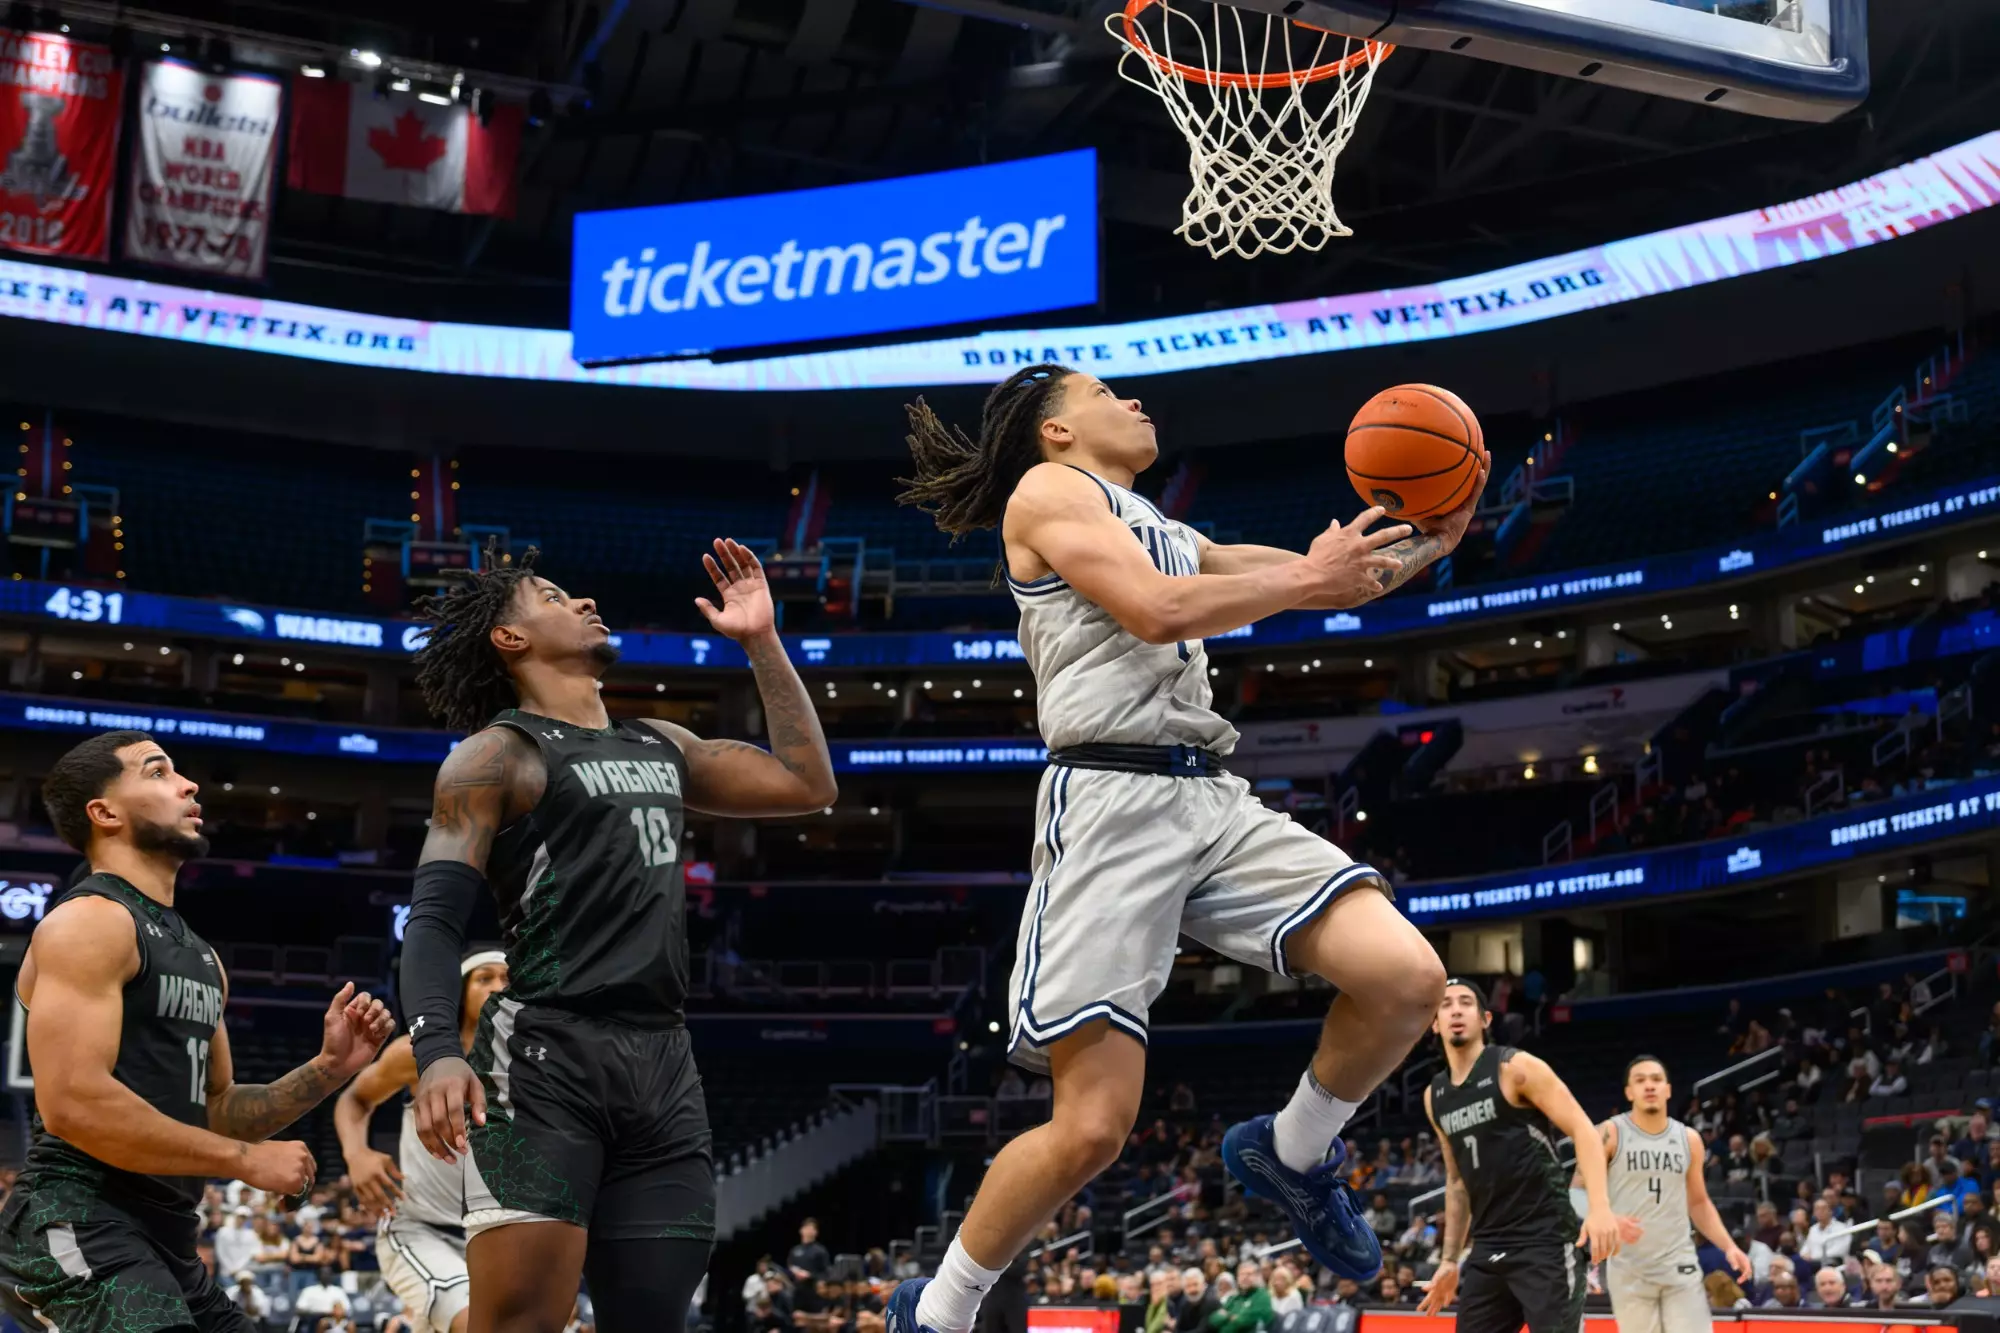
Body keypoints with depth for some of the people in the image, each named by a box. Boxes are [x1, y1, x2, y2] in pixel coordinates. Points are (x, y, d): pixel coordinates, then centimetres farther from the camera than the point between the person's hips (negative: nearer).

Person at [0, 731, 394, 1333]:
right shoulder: (89, 922, -9)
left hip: (166, 1241, 10)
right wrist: (247, 1159, -15)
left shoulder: (198, 955, 20)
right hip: (79, 1229, -10)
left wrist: (326, 1069, 8)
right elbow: (74, 1102, -20)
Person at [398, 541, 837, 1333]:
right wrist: (437, 1051, -26)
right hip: (544, 1059, -7)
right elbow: (433, 919, -7)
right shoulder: (498, 754, 1)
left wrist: (761, 643, 21)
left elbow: (808, 786, 23)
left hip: (663, 1067, 7)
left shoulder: (661, 748, 23)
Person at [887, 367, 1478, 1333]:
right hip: (1111, 801, -7)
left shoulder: (1173, 538, 29)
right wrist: (1306, 576, -5)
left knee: (1408, 977, -13)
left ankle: (1290, 1155, 15)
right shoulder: (1048, 490, 5)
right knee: (1093, 1127, -12)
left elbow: (1341, 582, 29)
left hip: (1213, 800, 7)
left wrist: (1434, 538, 13)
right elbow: (1156, 609, -11)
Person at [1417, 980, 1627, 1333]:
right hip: (1488, 1248, 7)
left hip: (1545, 1241, -7)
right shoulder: (1435, 1096, 13)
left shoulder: (1516, 1067, -7)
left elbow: (1583, 1130, -12)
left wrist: (1600, 1208, -26)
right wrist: (1450, 1259, 20)